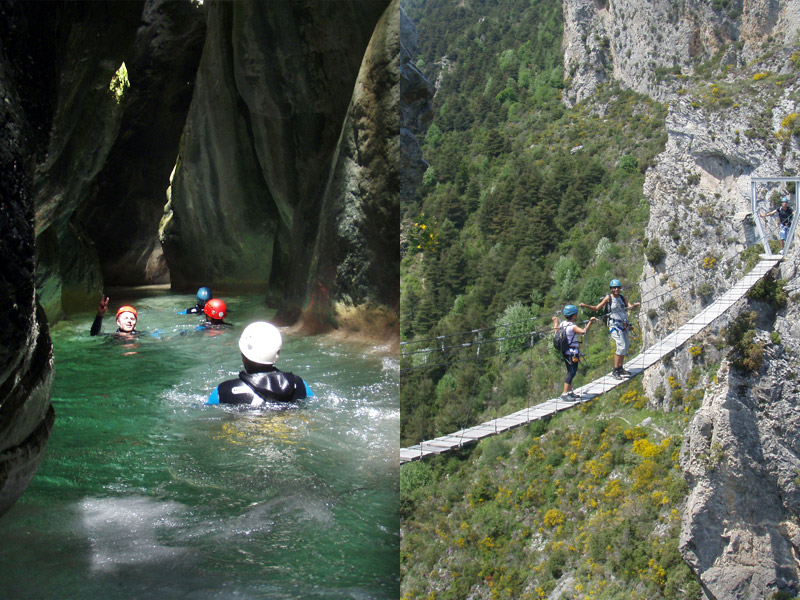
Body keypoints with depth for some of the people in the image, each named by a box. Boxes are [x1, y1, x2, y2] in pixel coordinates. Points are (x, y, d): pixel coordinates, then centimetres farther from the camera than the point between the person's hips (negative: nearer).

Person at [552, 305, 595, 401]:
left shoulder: (562, 324, 6)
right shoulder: (572, 326, -19)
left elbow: (555, 331, 22)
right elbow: (583, 331, -33)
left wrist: (556, 322, 38)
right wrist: (590, 322, -32)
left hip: (565, 352, 9)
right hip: (571, 352, -9)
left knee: (570, 372, 19)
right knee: (572, 372, -6)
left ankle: (570, 392, 26)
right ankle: (565, 394, -9)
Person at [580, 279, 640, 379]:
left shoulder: (622, 297, 9)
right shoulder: (608, 298, -4)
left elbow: (629, 306, 1)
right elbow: (597, 308, -1)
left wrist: (635, 305, -20)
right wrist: (586, 306, -15)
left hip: (623, 325, 7)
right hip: (614, 325, -7)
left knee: (626, 346, 13)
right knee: (621, 346, -17)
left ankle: (620, 368, 26)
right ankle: (615, 370, -14)